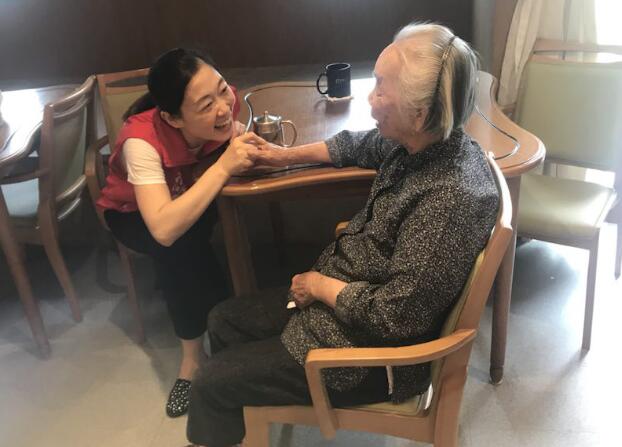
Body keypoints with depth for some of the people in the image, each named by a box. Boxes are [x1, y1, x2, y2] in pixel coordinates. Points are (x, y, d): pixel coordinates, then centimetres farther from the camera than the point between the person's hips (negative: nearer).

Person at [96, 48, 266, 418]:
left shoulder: (222, 105, -28)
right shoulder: (142, 141, -39)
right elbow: (164, 229, -49)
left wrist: (245, 146, -28)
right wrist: (223, 166, -48)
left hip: (196, 199, 4)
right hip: (133, 214, -3)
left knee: (189, 241, -30)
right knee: (177, 247, -34)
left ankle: (193, 358, -10)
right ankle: (197, 352, -11)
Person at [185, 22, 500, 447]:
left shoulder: (451, 197, -33)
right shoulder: (421, 143, -6)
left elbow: (394, 315, -30)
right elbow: (360, 146, 17)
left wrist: (321, 285, -15)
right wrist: (288, 155, 20)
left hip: (369, 352, -9)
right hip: (336, 296, 9)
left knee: (213, 382, -3)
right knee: (224, 320, 19)